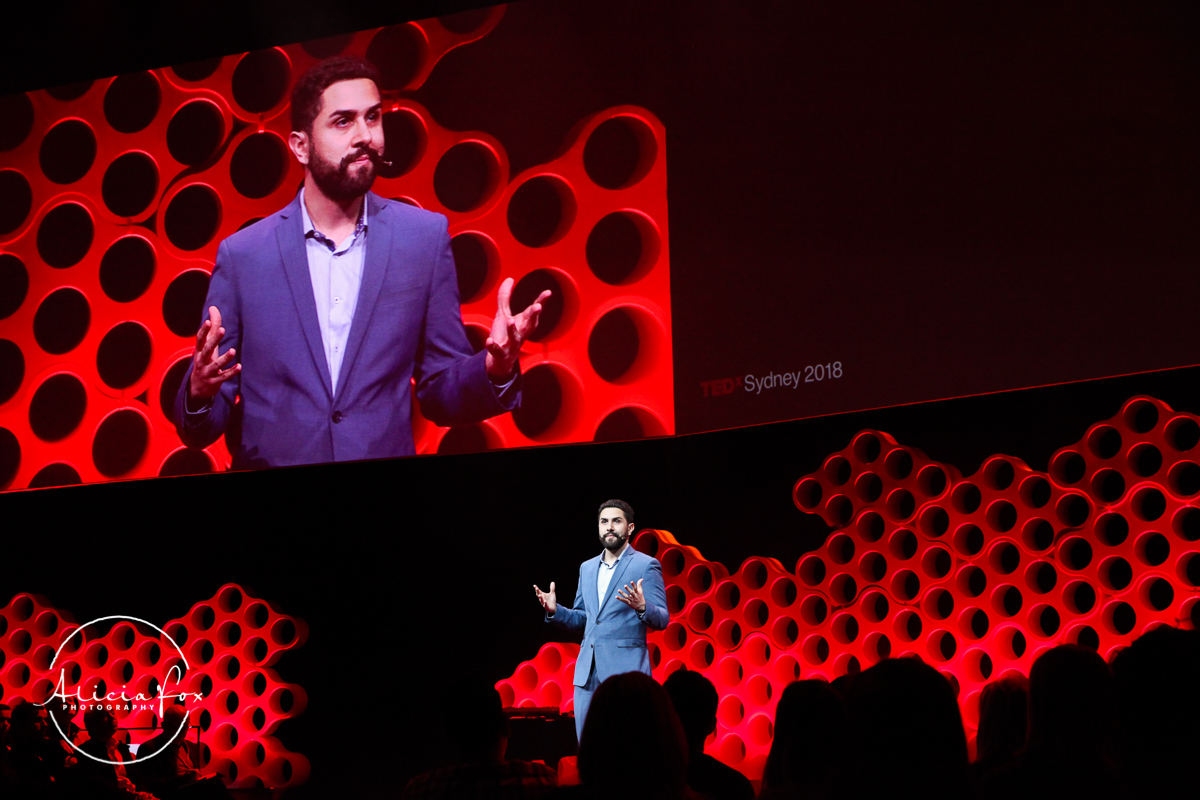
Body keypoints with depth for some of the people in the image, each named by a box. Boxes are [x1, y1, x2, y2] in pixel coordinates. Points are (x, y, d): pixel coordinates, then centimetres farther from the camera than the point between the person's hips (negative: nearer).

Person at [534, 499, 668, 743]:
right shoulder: (587, 568, 18)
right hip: (587, 671, 6)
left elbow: (662, 619, -5)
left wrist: (642, 607, -26)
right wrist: (554, 610, 4)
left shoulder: (646, 565, 0)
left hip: (625, 670, -6)